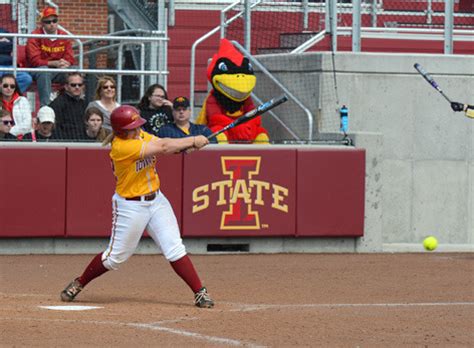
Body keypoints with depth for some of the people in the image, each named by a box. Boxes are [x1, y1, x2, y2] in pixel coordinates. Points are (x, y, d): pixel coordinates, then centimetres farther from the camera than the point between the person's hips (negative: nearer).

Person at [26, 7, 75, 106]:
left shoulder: (64, 36, 7)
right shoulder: (35, 37, -6)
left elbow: (70, 59, 5)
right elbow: (34, 61, -15)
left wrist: (65, 64, -20)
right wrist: (54, 63, -25)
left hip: (59, 71, 4)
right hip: (37, 71, -4)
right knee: (44, 71, -38)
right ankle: (45, 105, -43)